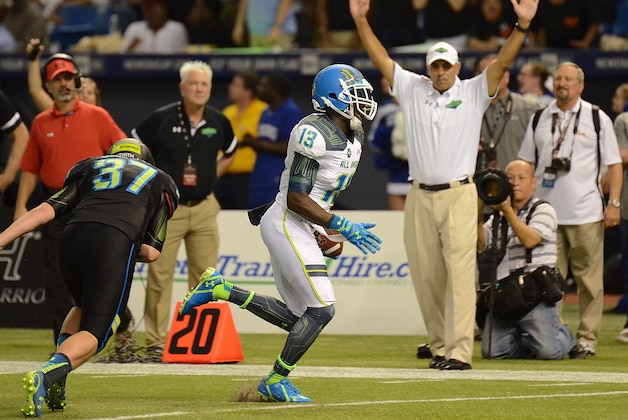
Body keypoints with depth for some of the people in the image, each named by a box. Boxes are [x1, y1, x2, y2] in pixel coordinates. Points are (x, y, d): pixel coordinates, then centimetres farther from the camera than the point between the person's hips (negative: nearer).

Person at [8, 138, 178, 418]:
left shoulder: (92, 167, 31)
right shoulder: (160, 183, 28)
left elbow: (47, 210, 16)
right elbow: (151, 253, 18)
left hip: (73, 236, 3)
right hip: (117, 243, -3)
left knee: (84, 307, 31)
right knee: (94, 333, 3)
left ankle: (54, 383, 13)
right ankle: (44, 377, -26)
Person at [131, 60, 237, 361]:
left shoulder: (218, 122, 4)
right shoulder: (162, 119, -7)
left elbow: (230, 152, 25)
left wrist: (211, 176, 13)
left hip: (204, 209, 4)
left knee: (205, 277, 5)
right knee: (159, 276, -5)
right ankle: (155, 343, -2)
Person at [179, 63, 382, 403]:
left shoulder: (353, 137, 10)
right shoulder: (314, 134, -20)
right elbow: (297, 199, -21)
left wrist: (324, 234, 15)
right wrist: (341, 226, -20)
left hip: (303, 229, 10)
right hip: (287, 226, -10)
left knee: (295, 317, 10)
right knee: (321, 309, -10)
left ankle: (219, 290, 18)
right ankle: (276, 381, 5)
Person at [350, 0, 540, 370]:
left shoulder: (473, 93, 4)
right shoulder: (413, 89, 11)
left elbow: (503, 63, -6)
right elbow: (381, 58, 9)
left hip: (459, 196, -3)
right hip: (420, 197, 4)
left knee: (460, 271, -12)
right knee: (426, 276, 4)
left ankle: (459, 351, -17)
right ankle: (440, 346, 13)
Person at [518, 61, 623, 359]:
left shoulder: (597, 119, 5)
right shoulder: (539, 120, 13)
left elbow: (614, 164, 4)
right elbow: (525, 164, 17)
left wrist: (614, 203, -5)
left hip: (586, 213, -2)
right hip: (546, 210, 2)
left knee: (589, 279, -3)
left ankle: (587, 337, 2)